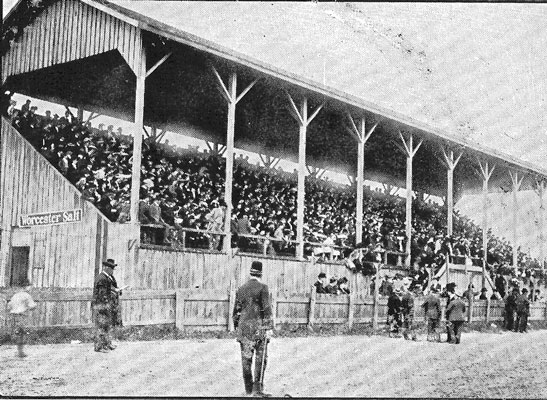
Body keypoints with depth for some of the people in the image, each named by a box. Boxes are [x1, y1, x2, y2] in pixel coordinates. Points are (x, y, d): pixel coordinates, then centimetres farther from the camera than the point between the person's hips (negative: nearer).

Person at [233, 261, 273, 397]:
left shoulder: (241, 289, 9)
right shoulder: (262, 288, -6)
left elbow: (236, 310, 13)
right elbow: (266, 309, -11)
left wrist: (236, 326, 23)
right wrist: (269, 327, -10)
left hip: (244, 327, 4)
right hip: (258, 327, -4)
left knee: (246, 358, 8)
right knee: (260, 358, 2)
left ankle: (248, 389, 14)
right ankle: (258, 388, -1)